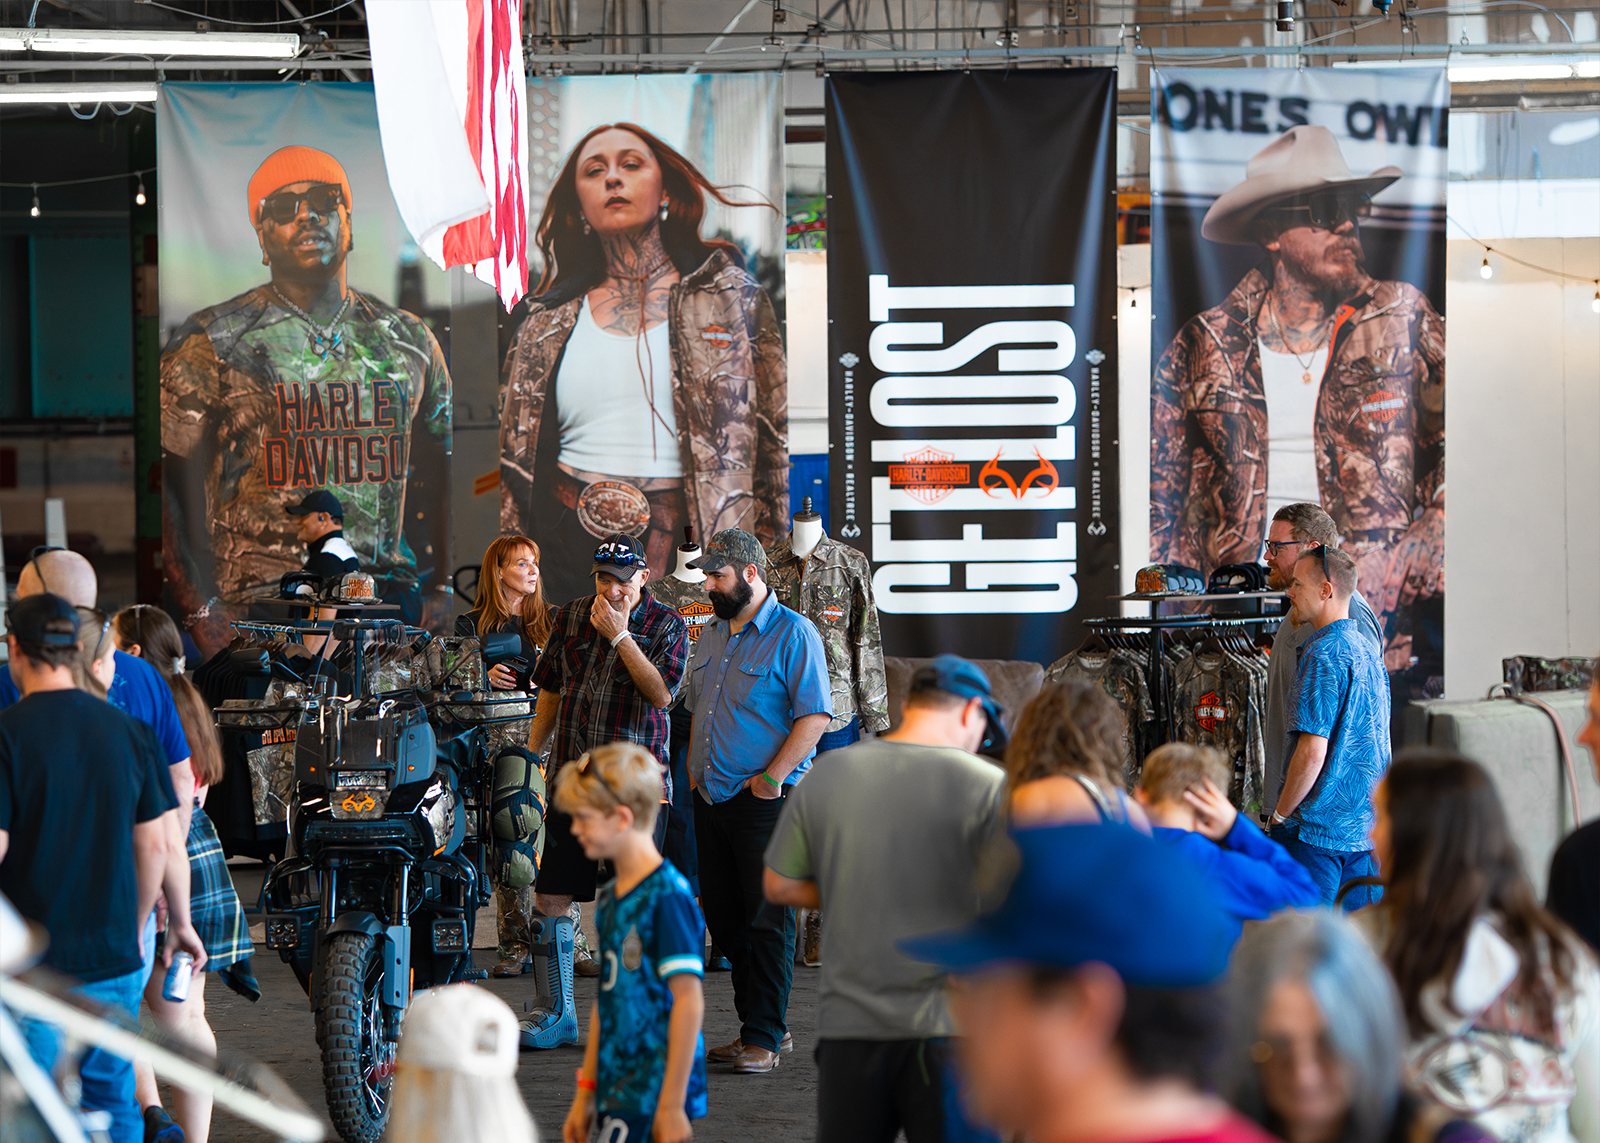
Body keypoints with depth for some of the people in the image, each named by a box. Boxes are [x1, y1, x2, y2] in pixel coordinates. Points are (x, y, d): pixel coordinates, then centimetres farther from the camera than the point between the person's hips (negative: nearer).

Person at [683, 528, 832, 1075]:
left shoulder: (794, 634, -8)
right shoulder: (712, 635, 17)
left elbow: (815, 715, -15)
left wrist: (771, 777, -18)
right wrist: (694, 772, 13)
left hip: (766, 802, -8)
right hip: (711, 800, 8)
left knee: (767, 922, -6)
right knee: (724, 921, 10)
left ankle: (764, 1039, -1)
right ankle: (763, 1024, 21)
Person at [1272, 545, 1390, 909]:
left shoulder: (1323, 655, -15)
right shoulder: (1368, 653, 14)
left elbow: (1313, 752, -20)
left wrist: (1280, 814, -9)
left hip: (1318, 831, -9)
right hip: (1366, 829, 9)